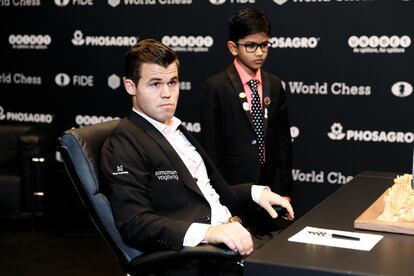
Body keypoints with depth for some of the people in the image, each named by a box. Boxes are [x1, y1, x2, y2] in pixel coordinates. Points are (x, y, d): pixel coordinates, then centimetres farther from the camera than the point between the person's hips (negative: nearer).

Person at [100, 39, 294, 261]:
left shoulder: (176, 131, 19)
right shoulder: (123, 143, -8)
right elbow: (134, 224, -19)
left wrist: (256, 192, 9)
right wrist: (208, 233, -30)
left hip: (233, 239, 9)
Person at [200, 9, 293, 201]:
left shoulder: (274, 84, 6)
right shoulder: (215, 87, -9)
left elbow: (283, 140, 8)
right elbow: (211, 146, -8)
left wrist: (284, 192, 4)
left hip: (271, 186, 4)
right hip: (233, 187, -4)